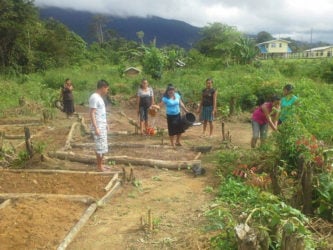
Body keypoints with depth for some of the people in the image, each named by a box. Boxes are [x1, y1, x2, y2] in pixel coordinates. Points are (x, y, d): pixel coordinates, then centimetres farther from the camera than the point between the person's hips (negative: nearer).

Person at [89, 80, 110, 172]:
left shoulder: (99, 97, 13)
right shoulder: (94, 97, -16)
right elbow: (92, 113, -20)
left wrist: (105, 124, 23)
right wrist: (96, 128, -23)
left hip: (102, 126, 10)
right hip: (98, 127, -10)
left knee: (103, 147, 14)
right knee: (100, 147, -3)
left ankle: (100, 165, 23)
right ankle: (99, 167, 6)